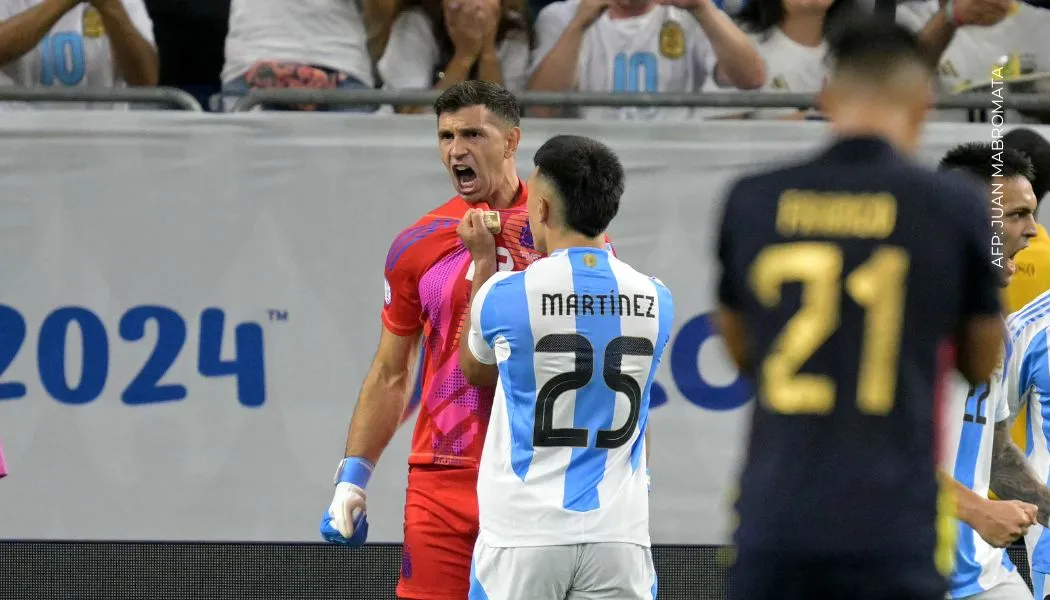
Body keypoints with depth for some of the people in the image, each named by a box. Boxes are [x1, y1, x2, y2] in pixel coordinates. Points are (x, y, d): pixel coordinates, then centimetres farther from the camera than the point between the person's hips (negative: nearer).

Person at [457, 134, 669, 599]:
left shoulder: (504, 294, -6)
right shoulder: (655, 300, 2)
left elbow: (475, 369, 16)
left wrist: (483, 263, 24)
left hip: (523, 537, -2)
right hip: (618, 535, 2)